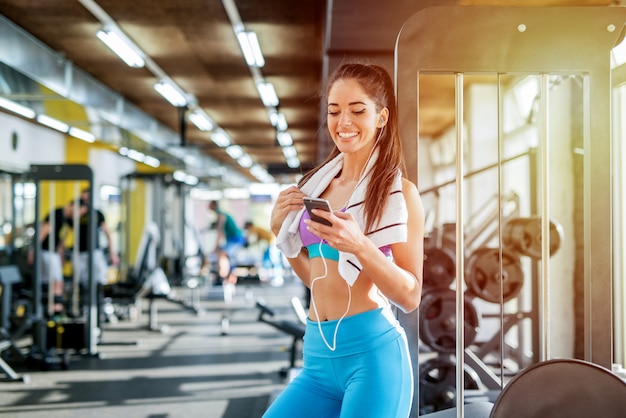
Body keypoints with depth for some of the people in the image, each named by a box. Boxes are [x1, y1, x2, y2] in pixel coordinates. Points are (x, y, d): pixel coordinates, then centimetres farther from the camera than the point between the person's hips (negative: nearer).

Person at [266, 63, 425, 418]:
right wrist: (281, 231, 3)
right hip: (318, 354, 5)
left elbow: (411, 296, -9)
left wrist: (359, 246, -23)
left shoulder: (399, 192, -6)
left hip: (373, 351, -5)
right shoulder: (319, 184, 10)